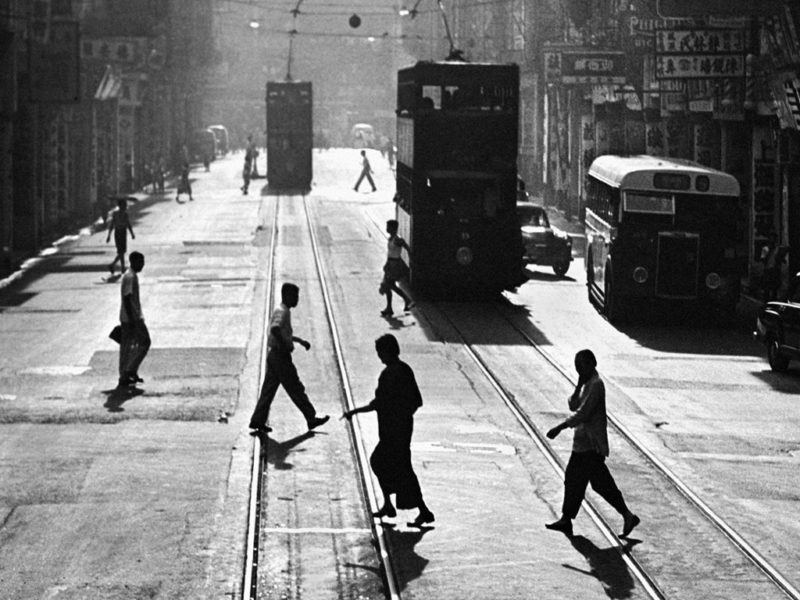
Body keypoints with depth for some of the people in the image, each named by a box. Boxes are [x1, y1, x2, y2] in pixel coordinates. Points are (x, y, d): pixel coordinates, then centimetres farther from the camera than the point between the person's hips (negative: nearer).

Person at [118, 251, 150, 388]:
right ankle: (130, 370, -4)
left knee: (126, 346, 9)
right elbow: (127, 300, -22)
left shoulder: (132, 276, 15)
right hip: (132, 318, -10)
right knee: (144, 342, -4)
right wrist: (132, 321, -23)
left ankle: (125, 376, 11)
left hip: (127, 319, 10)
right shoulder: (130, 277, -18)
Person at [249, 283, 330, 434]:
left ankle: (258, 422, 8)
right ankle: (311, 419, 3)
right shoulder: (282, 312, -15)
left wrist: (299, 340, 26)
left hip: (274, 355, 10)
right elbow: (275, 329, -32)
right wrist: (285, 345, -24)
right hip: (280, 355, -10)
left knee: (269, 389, 9)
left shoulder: (284, 311, 17)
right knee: (295, 388, -3)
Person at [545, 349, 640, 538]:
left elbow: (583, 413, -23)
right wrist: (578, 386, -3)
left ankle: (628, 516, -1)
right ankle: (566, 520, 16)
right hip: (583, 442, 10)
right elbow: (574, 406, 12)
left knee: (601, 482, -7)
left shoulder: (596, 385, -17)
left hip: (591, 444, -10)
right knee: (573, 479, 11)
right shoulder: (588, 384, 14)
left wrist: (559, 428, -24)